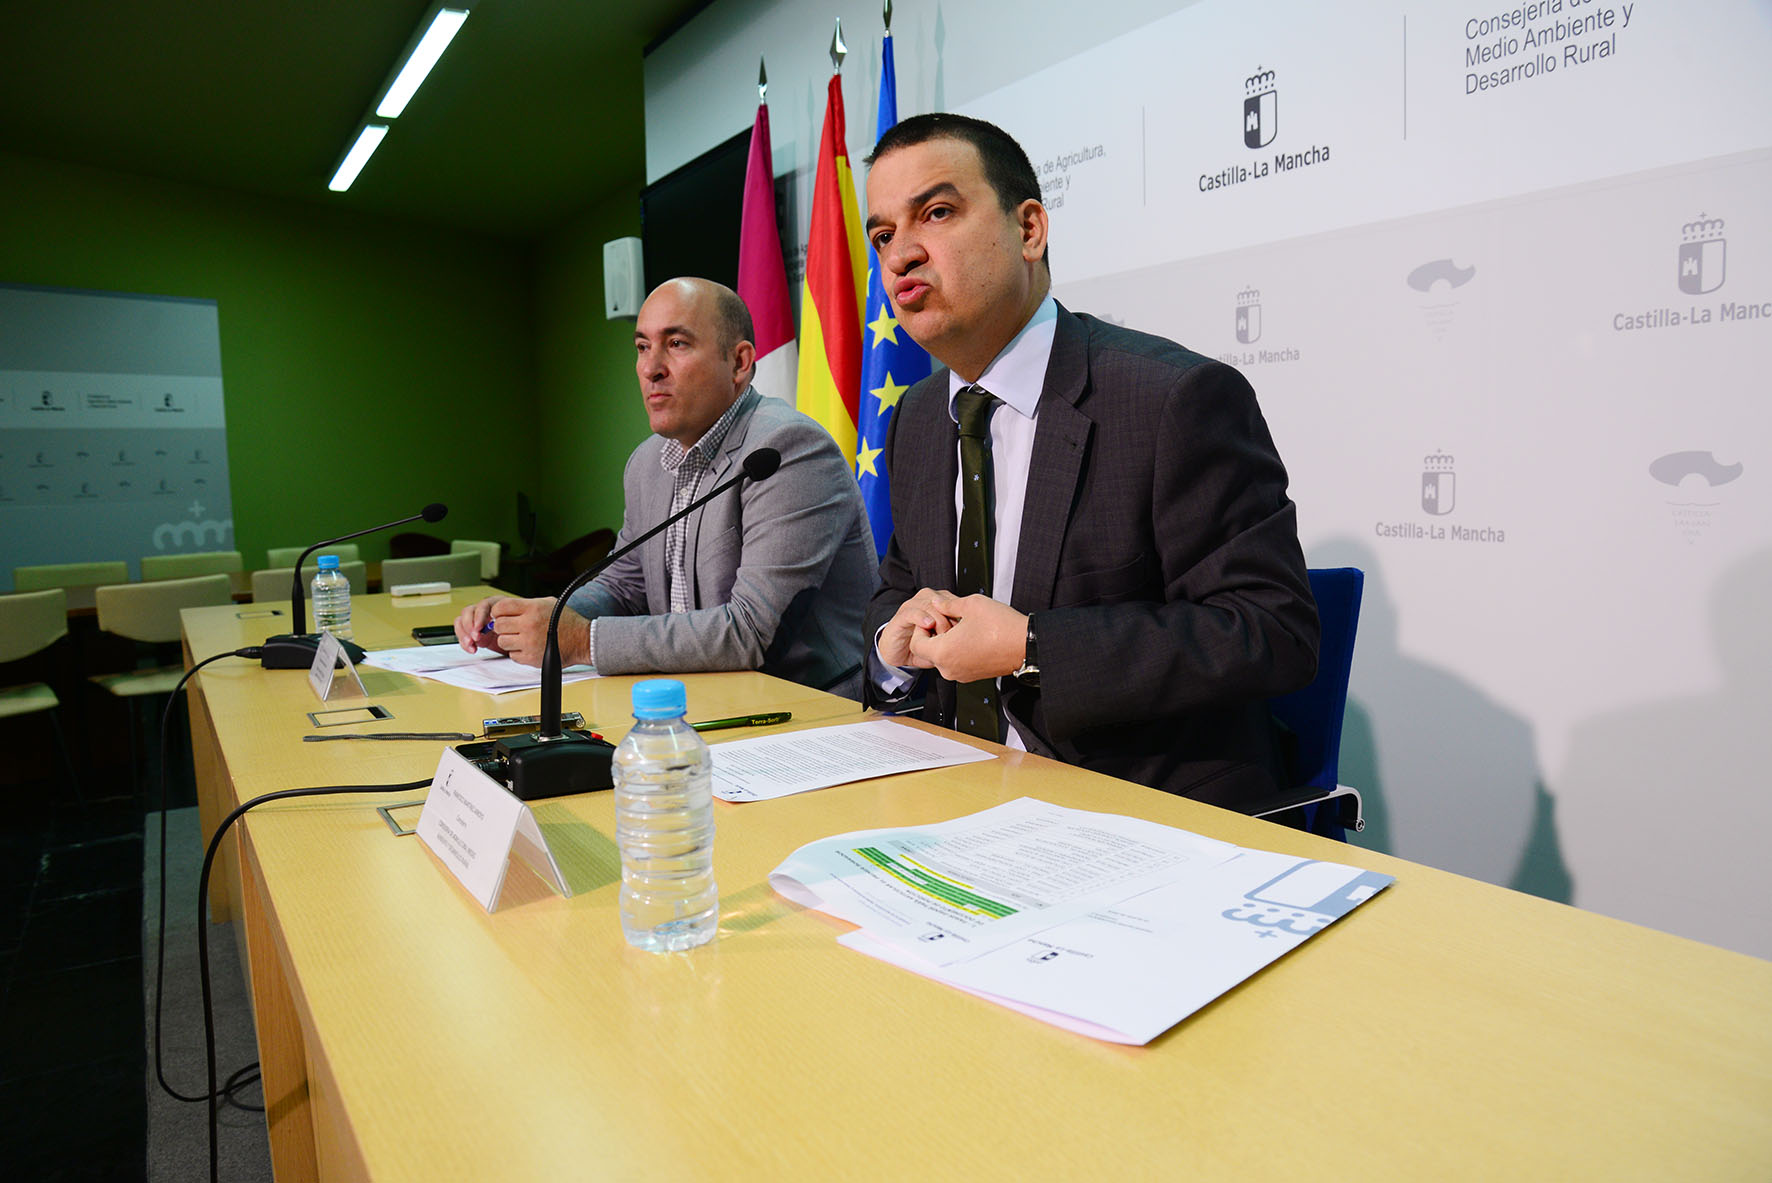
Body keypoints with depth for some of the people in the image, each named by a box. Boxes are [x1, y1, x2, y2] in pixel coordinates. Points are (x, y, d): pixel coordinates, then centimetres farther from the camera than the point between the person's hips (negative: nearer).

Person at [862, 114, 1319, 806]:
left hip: (1159, 815, -7)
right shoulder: (915, 422, 9)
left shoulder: (1179, 399, -15)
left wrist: (1028, 648, -22)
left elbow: (1274, 632, -18)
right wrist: (894, 640, -5)